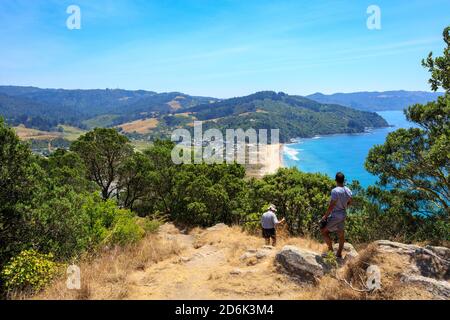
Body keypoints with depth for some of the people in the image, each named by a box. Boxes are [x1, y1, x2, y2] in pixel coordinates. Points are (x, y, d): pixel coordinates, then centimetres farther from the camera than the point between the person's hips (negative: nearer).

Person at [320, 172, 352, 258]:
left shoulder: (335, 191, -26)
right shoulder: (348, 190, -2)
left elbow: (331, 206, -23)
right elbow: (349, 202, 12)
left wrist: (325, 216, -12)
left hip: (335, 216, -8)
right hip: (343, 215, 8)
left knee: (324, 231, 8)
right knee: (341, 234, 18)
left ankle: (330, 250, 12)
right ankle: (339, 253, 31)